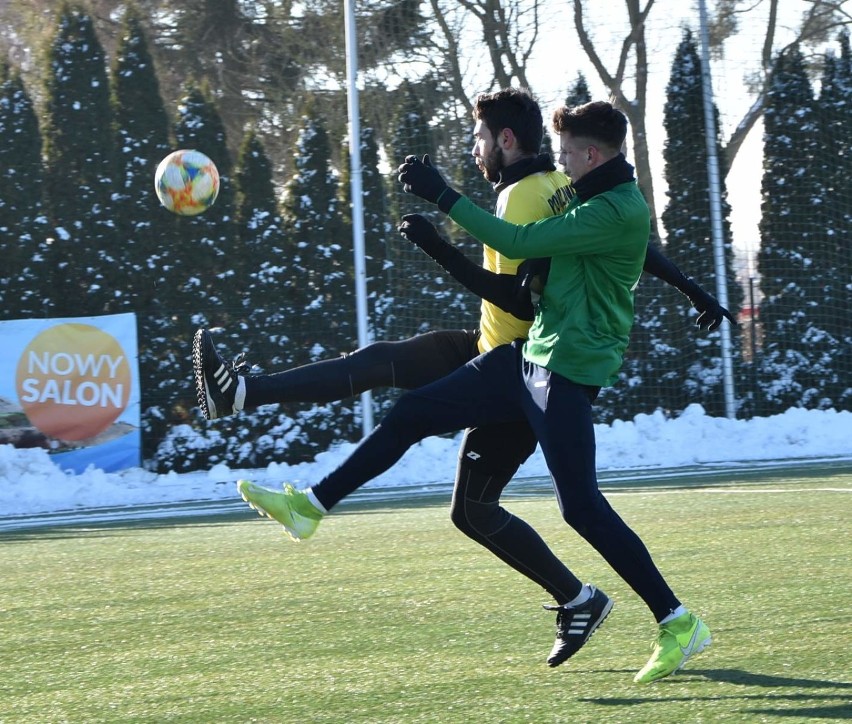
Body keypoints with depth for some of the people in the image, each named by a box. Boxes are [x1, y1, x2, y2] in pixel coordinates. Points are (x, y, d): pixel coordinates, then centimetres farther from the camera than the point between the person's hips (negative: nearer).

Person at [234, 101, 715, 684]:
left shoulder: (620, 212, -18)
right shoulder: (597, 200, 14)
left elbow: (519, 243, -21)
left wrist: (443, 197, -15)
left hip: (568, 371, -10)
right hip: (531, 354, 10)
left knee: (581, 505, -12)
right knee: (413, 413, 9)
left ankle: (679, 624, -6)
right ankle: (309, 507, 18)